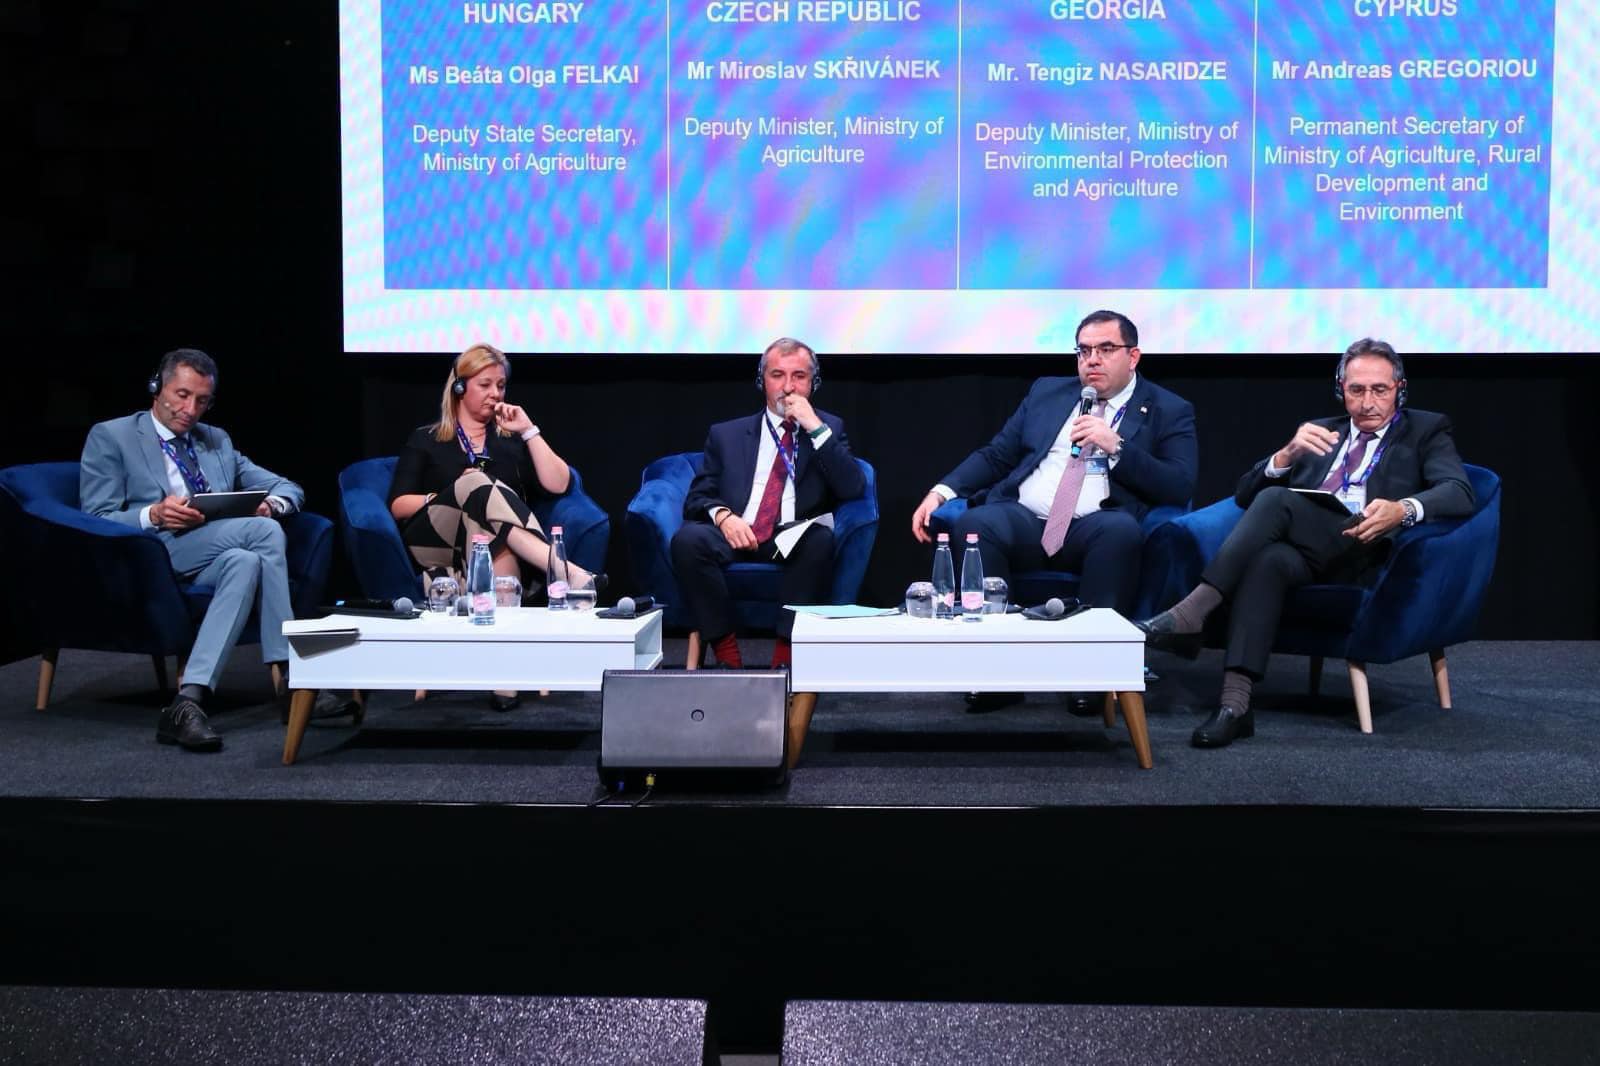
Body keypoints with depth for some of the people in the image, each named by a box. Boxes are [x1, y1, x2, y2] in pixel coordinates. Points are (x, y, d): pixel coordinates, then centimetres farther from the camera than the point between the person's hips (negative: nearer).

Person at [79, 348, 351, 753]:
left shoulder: (217, 441, 25)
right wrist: (153, 515, -21)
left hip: (220, 555, 5)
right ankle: (293, 680, -32)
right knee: (265, 532, -29)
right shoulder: (110, 437, 9)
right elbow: (95, 521, -1)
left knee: (246, 562, -34)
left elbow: (289, 489, 20)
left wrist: (270, 503, -5)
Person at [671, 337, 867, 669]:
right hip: (738, 537, 1)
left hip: (795, 542, -1)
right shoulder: (726, 434, 18)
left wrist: (815, 428, -7)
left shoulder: (829, 428, 16)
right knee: (687, 539, -30)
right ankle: (726, 654, -22)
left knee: (820, 540, -35)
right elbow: (696, 498, 11)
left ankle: (785, 657, -27)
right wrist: (722, 515, -13)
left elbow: (853, 490, 0)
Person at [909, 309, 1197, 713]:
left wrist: (1115, 446, -10)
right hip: (1023, 520, 3)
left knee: (1121, 529, -37)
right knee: (974, 523, -30)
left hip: (1094, 528, -2)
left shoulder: (1168, 411, 12)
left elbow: (1180, 488, -1)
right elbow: (996, 455, 20)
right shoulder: (1047, 391, 22)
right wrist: (941, 491, 4)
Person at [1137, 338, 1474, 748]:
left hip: (1363, 550, -3)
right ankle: (1234, 705, -43)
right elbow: (1245, 494, 18)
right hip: (1301, 549, 3)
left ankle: (1189, 616, -36)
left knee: (1275, 499, -30)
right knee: (1270, 559, -36)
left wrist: (1404, 509, -27)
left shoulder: (1427, 430, 17)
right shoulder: (1319, 431, 27)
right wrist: (1286, 455, -5)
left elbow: (1459, 494, -4)